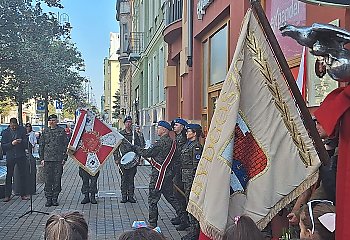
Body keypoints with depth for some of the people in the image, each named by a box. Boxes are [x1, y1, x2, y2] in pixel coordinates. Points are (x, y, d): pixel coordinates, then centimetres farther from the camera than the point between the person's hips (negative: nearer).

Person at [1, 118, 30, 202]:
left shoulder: (22, 130, 4)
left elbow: (26, 143, 6)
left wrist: (21, 142, -15)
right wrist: (12, 143, -15)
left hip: (21, 156, 0)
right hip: (10, 156, 0)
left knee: (23, 175, 3)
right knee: (9, 176, 2)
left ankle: (23, 194, 11)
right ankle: (7, 195, 11)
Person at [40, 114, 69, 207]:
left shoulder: (61, 131, 5)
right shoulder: (45, 131, 9)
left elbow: (66, 144, 6)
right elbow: (41, 145, 12)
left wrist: (64, 158, -1)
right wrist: (42, 158, 5)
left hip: (58, 159, -1)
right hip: (47, 159, 1)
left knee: (57, 180, 2)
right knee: (48, 180, 0)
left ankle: (55, 199, 12)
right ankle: (48, 199, 8)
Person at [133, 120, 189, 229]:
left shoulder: (161, 142, -18)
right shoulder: (172, 142, 10)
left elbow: (147, 153, -14)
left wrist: (136, 148, 0)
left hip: (158, 175, -9)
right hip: (168, 174, 9)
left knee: (152, 200, 3)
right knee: (170, 197, 17)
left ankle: (152, 224, 11)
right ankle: (184, 220, 17)